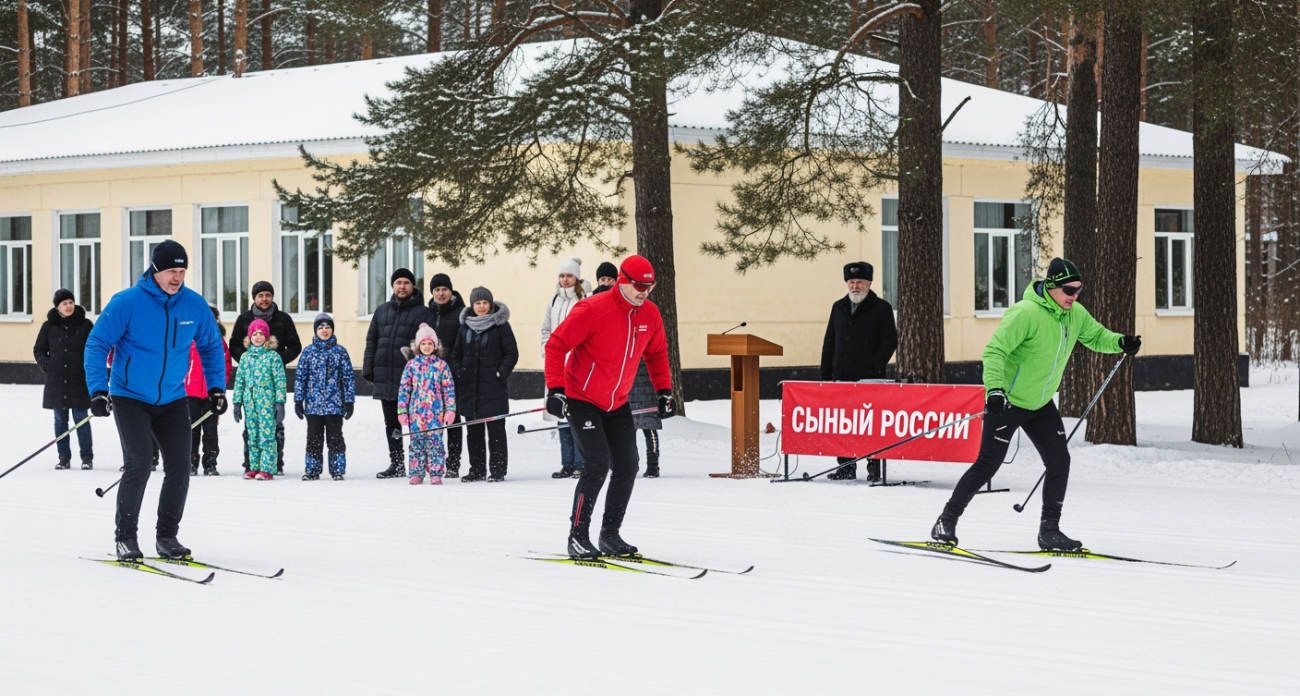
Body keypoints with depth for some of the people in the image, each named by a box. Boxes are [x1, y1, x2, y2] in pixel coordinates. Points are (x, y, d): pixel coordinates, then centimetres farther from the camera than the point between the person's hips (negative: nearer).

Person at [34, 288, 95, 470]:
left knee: (81, 420, -2)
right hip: (56, 381, 2)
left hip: (79, 382, -2)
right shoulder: (49, 325, 4)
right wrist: (45, 365, -1)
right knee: (60, 420, 7)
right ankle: (64, 457, 14)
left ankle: (87, 457, 5)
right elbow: (39, 349, 13)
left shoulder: (85, 325, -1)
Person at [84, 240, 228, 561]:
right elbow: (97, 345, -10)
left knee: (179, 468, 0)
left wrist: (216, 387, 8)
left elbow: (211, 347, 14)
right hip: (130, 399, -4)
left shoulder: (195, 305, -2)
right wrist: (97, 390, -18)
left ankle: (167, 536, 15)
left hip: (173, 400, 4)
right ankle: (125, 537, -1)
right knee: (138, 466, -14)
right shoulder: (127, 302, -14)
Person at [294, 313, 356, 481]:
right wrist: (298, 401, 2)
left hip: (334, 404, -1)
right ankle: (312, 470, 14)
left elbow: (348, 377, 3)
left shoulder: (340, 351, 3)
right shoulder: (308, 352, 5)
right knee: (314, 439, 7)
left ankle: (338, 470, 8)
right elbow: (299, 377, 6)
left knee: (335, 438, 2)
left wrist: (349, 401, -1)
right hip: (313, 404, 1)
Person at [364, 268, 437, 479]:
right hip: (385, 378, 6)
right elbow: (371, 341, 17)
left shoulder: (424, 314, -1)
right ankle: (396, 464, 19)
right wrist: (368, 369, 8)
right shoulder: (382, 311, 15)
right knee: (391, 423, 11)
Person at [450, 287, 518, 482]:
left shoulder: (501, 325, -1)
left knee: (496, 430, -3)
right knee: (473, 430, 8)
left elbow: (512, 353, -3)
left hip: (493, 386, -5)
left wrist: (501, 374, -12)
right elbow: (456, 354, 18)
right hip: (470, 387, 5)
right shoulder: (466, 326, 12)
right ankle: (476, 470, 14)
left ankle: (497, 471, 0)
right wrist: (459, 373, 4)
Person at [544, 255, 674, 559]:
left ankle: (610, 534, 15)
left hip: (618, 404, 7)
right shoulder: (593, 310, -22)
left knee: (627, 465, 2)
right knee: (598, 463, -18)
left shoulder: (650, 314, -2)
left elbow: (656, 353, 16)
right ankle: (577, 536, -8)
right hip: (582, 400, -7)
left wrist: (664, 390, 9)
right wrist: (555, 388, -26)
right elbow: (557, 345, -19)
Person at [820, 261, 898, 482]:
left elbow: (890, 341, -5)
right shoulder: (839, 308, 16)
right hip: (842, 377, 5)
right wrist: (826, 374, 11)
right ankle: (846, 468, 14)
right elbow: (829, 343, 19)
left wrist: (875, 367, -14)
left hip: (870, 380, -5)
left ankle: (874, 469, 0)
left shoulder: (881, 308, 1)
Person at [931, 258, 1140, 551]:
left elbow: (1095, 336, 18)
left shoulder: (1075, 315, 0)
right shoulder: (1026, 313, -24)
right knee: (988, 464, -8)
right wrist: (995, 388, -41)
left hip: (1041, 404, 7)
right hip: (1007, 401, -7)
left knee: (1059, 461, 0)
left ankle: (1049, 530, 9)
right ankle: (947, 521, 3)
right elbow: (995, 350, -28)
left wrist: (1120, 342, -3)